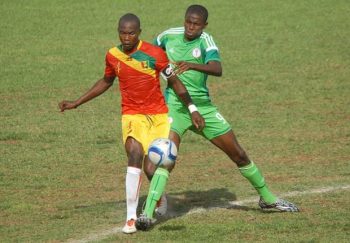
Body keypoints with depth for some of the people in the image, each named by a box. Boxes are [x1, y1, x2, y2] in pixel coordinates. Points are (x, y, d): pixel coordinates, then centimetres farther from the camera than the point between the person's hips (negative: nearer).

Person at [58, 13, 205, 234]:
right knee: (136, 154, -24)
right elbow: (106, 82, 19)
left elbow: (174, 82, -2)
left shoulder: (154, 54, -11)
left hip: (159, 115, -1)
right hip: (132, 115, 1)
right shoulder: (113, 56, 0)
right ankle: (131, 217, -24)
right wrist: (76, 103, 20)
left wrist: (192, 109, -4)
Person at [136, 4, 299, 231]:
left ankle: (267, 198, 27)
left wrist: (192, 66, -47)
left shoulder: (205, 40, -11)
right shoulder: (169, 36, -3)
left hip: (203, 106, 1)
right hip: (175, 106, -1)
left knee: (238, 154, 8)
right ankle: (148, 213, -21)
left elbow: (217, 69, -32)